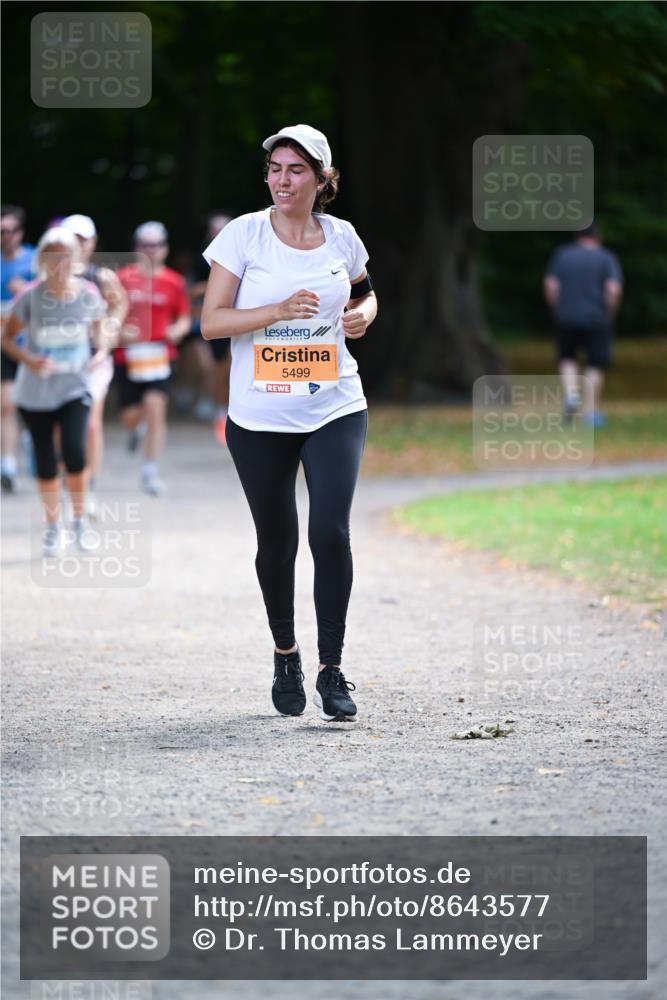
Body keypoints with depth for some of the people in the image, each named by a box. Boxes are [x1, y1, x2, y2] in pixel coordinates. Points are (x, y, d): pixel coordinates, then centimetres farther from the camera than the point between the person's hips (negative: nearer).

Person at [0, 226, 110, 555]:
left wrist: (101, 352, -8)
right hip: (36, 392, 0)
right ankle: (53, 526, 27)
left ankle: (80, 522, 5)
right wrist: (29, 360, -21)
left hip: (75, 388, 0)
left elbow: (98, 329, 12)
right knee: (45, 463, 6)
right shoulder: (31, 297, -13)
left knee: (74, 453, -17)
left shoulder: (88, 294, -8)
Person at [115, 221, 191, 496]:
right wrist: (118, 332, -14)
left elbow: (184, 319, 13)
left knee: (155, 408, -15)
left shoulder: (174, 282, 4)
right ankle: (137, 427, 42)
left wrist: (177, 330, -9)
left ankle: (150, 472, -8)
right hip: (128, 356, 0)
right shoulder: (123, 278, 1)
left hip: (160, 356, 0)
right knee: (130, 416, 1)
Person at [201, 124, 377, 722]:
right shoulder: (244, 235, -5)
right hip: (259, 417, -1)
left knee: (331, 533, -14)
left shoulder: (341, 237, 3)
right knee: (277, 541, 9)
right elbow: (211, 322, -8)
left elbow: (363, 293, 22)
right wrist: (279, 309, -20)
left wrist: (364, 313, -1)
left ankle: (332, 671, -5)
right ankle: (286, 655, 32)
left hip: (335, 409, 1)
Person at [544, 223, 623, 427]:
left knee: (567, 359, 21)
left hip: (566, 317, 2)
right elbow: (614, 289, -12)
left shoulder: (561, 255, 7)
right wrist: (609, 316, 0)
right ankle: (591, 413, 5)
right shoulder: (606, 258, 1)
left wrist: (558, 312, 7)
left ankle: (570, 393, -4)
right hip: (596, 318, -2)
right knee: (595, 365, 9)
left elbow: (550, 286, -2)